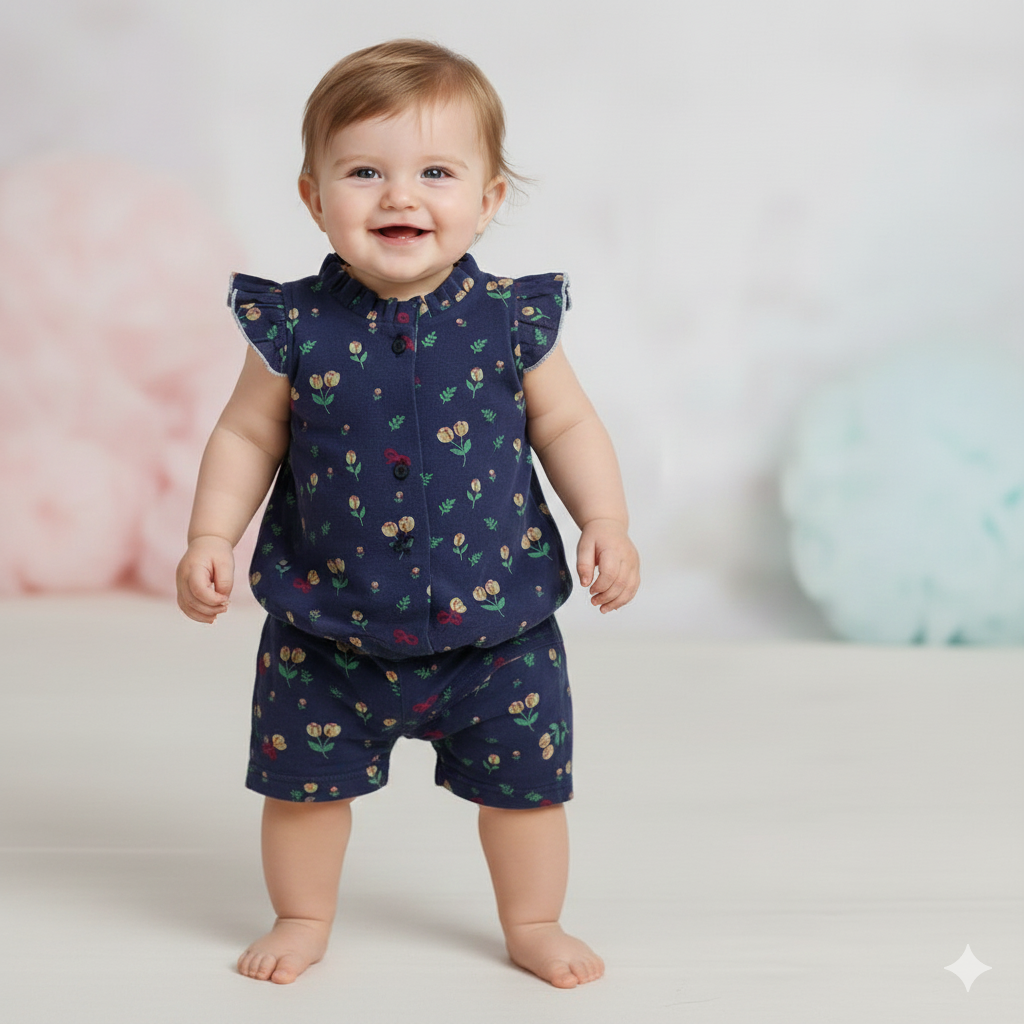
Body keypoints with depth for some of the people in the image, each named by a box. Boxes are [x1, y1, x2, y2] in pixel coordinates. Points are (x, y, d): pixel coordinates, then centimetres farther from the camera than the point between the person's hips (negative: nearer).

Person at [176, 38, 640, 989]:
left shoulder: (510, 320, -8)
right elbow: (247, 435, 2)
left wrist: (606, 522, -8)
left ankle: (533, 922, 36)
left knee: (524, 780, 11)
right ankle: (302, 918, 39)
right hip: (327, 622, 0)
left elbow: (566, 424, 2)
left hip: (494, 623, 0)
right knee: (303, 778, 13)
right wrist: (210, 537, -7)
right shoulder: (296, 325, -9)